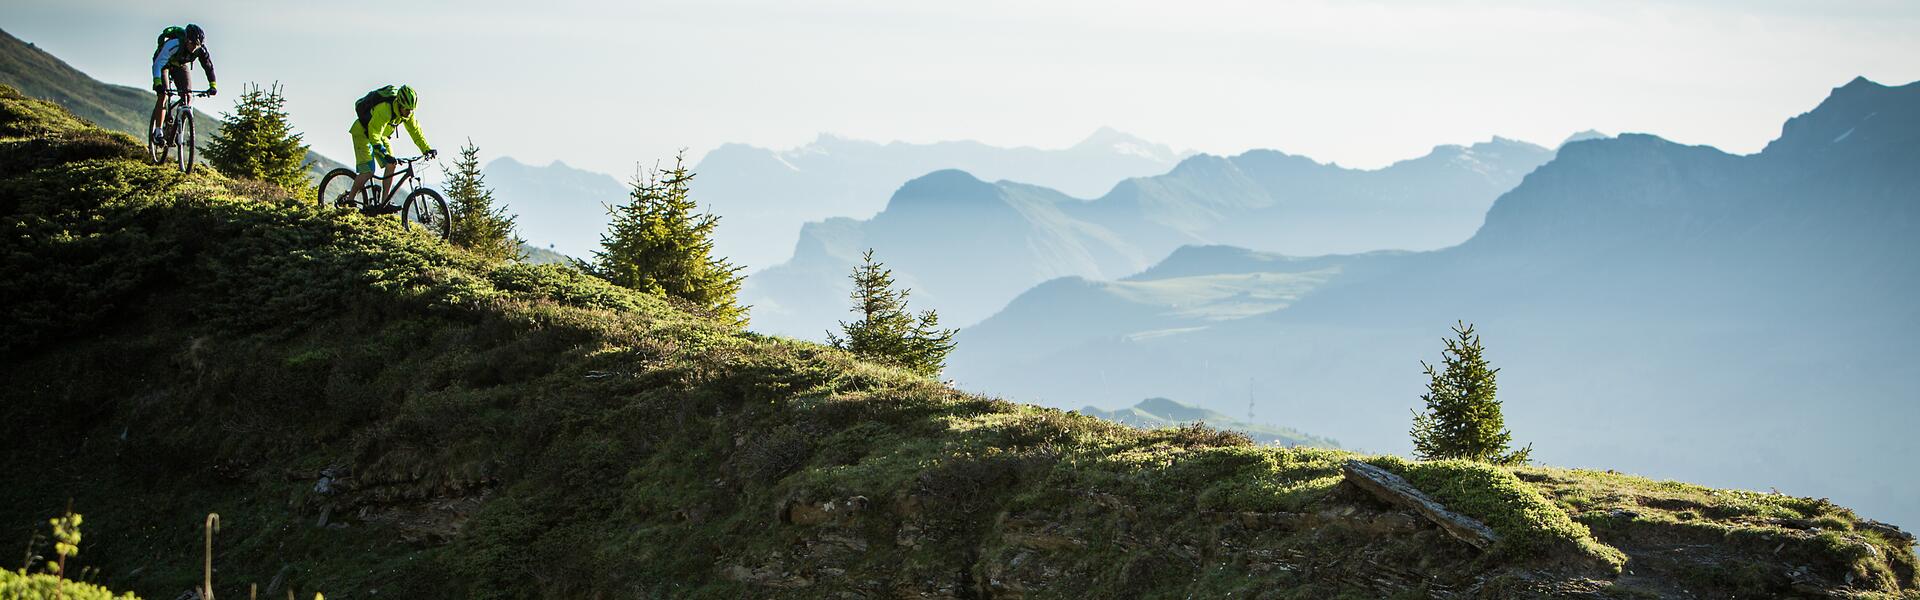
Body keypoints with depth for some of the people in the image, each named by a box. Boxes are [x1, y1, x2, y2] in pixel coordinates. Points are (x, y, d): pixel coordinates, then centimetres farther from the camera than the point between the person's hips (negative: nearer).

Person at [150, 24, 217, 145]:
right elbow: (158, 64, -44)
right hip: (164, 63, -4)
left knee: (188, 96, -10)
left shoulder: (201, 50, -27)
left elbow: (209, 67, -15)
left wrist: (213, 86, -27)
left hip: (179, 65, 4)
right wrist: (158, 84, -56)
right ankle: (157, 132, -15)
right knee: (162, 95, -19)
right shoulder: (174, 45, -40)